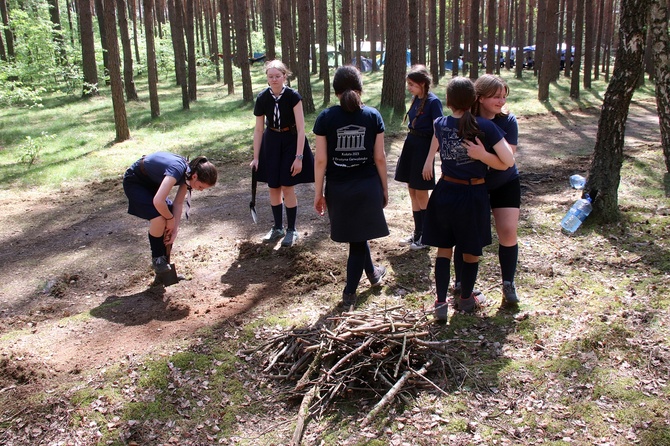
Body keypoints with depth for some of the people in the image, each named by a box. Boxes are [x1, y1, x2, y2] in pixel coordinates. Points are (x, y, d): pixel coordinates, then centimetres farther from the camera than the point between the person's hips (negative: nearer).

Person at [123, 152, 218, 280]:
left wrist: (175, 229, -13)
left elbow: (178, 203, -6)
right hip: (134, 182, -8)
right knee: (159, 217, -24)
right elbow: (158, 201, -44)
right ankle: (157, 260, -2)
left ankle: (164, 263, 13)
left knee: (167, 217, -1)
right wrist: (170, 218, -26)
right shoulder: (177, 170, -37)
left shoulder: (188, 173, -10)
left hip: (152, 182, 8)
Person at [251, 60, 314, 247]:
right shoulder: (262, 98, -8)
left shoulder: (293, 96, -17)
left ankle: (291, 230, 12)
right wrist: (256, 157, 0)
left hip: (291, 142, -3)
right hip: (271, 143, 3)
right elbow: (258, 130, 0)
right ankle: (278, 228, 23)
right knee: (273, 188, 7)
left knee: (287, 188, -5)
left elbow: (301, 128, -17)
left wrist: (299, 157, -21)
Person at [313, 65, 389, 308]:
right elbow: (379, 157, -2)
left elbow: (320, 160, -8)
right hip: (367, 187, 0)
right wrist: (384, 188, 9)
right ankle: (349, 292, 22)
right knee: (358, 238, 13)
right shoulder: (373, 116, -4)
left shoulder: (325, 118, -7)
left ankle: (372, 273, 37)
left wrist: (318, 193, 1)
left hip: (338, 188, 0)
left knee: (357, 235, 20)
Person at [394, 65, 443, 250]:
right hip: (410, 144, 8)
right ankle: (417, 232, 24)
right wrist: (410, 143, 17)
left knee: (421, 193, 0)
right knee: (412, 191, 12)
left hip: (424, 146, -8)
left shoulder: (433, 101, -15)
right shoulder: (416, 99, 7)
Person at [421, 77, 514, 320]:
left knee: (444, 249, 15)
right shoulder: (485, 126, -15)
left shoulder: (440, 124, -3)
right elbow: (508, 161, -16)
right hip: (473, 194, -2)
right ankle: (465, 299, 32)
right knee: (471, 251, 16)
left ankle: (441, 303, 12)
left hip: (445, 193, 3)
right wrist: (482, 154, -8)